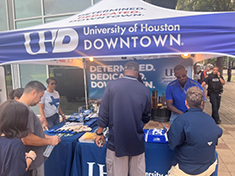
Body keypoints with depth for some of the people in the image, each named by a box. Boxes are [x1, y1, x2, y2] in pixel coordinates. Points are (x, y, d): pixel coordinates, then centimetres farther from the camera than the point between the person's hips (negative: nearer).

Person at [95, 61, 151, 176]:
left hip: (116, 140, -1)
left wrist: (99, 133, 5)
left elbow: (103, 112, -6)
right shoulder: (145, 90, -3)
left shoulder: (111, 85, -9)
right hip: (137, 141, 2)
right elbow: (146, 117, 7)